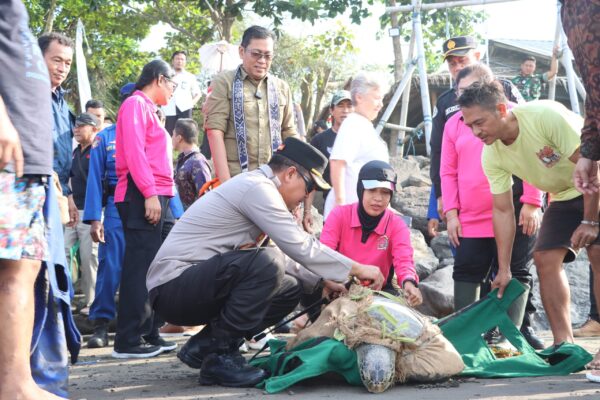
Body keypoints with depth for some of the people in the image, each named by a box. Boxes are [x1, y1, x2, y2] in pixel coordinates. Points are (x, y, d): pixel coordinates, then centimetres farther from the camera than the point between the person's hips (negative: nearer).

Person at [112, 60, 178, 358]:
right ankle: (128, 340, -10)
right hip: (142, 197, -10)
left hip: (153, 196, 10)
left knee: (150, 266, 10)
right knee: (139, 266, -10)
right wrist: (149, 193, -21)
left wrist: (160, 195, 11)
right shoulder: (136, 104, -6)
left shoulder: (147, 108, 21)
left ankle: (148, 333, 14)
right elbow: (133, 151, -16)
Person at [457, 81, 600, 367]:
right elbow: (503, 211, -4)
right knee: (545, 257, -5)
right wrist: (504, 269, -5)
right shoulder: (492, 156, -12)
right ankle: (564, 343, 2)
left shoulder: (546, 116, -32)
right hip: (565, 197, 6)